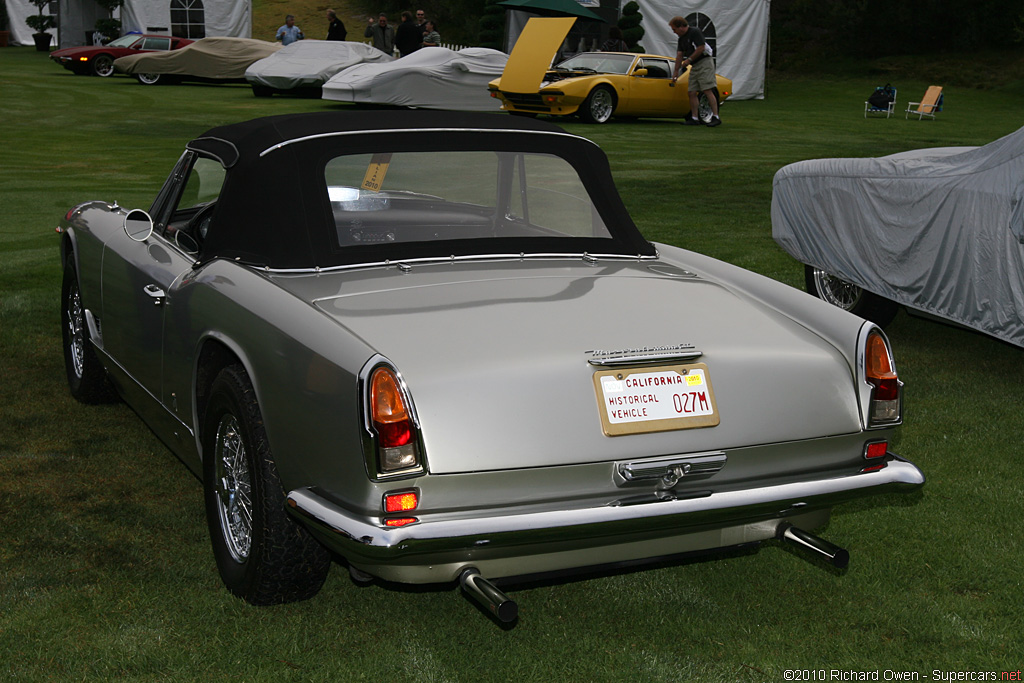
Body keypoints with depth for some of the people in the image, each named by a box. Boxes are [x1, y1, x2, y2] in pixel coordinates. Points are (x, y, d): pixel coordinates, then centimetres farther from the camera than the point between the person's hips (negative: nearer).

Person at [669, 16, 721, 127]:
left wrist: (689, 60, -12)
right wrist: (676, 71, 14)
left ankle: (715, 117, -16)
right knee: (692, 92, 2)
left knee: (707, 91, -15)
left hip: (704, 63, -9)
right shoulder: (682, 38, 15)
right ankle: (694, 118, 5)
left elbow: (701, 48, -18)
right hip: (694, 67, 9)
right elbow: (679, 55, 16)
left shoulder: (695, 32, -11)